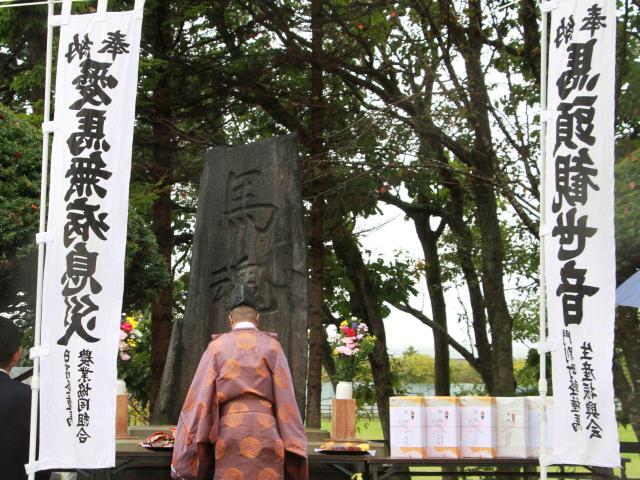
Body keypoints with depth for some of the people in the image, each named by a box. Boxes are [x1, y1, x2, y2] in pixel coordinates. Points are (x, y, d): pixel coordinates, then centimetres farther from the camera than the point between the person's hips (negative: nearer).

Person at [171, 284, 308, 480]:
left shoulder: (217, 346, 10)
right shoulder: (271, 346, 10)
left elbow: (199, 396, 2)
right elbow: (285, 397, 2)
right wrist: (294, 453, 1)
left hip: (230, 431, 1)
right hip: (265, 430, 0)